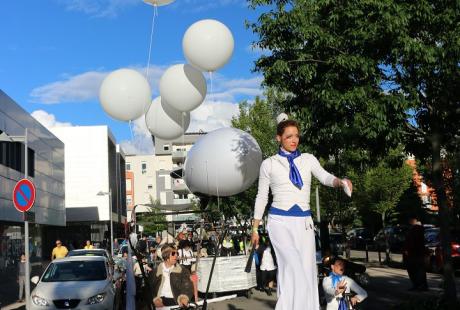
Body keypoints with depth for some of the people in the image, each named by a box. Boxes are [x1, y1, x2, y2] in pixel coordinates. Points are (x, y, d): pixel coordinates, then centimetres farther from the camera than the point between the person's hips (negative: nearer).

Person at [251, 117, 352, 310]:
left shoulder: (308, 159, 10)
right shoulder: (269, 164, 4)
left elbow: (324, 177, -6)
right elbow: (261, 197, 8)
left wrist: (339, 182, -28)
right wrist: (255, 228, 7)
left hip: (304, 222, 3)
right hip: (280, 221, -3)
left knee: (307, 272, 3)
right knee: (294, 270, -16)